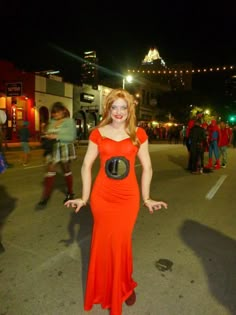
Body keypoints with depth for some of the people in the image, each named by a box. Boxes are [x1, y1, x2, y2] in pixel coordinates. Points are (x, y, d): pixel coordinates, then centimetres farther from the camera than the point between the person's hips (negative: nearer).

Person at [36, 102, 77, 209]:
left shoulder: (69, 121, -6)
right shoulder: (51, 122, 11)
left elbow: (72, 137, -15)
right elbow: (48, 133, 19)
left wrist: (56, 136, -21)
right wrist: (47, 137, -4)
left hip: (65, 150, -4)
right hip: (52, 150, 5)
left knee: (67, 171, 9)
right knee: (50, 172, 0)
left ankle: (70, 193, 27)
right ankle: (45, 198, 3)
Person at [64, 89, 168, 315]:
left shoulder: (139, 134, 0)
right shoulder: (98, 133, -1)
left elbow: (147, 168, 3)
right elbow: (86, 165, 1)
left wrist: (146, 198, 2)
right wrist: (84, 197, -1)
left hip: (128, 196, 0)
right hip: (102, 195, 1)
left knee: (121, 242, 11)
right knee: (104, 242, 13)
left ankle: (124, 286, 41)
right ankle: (106, 289, 40)